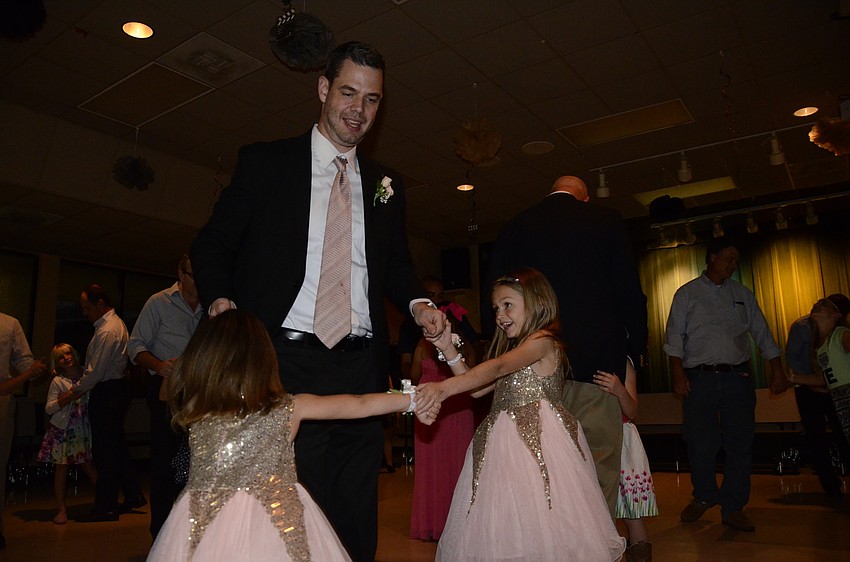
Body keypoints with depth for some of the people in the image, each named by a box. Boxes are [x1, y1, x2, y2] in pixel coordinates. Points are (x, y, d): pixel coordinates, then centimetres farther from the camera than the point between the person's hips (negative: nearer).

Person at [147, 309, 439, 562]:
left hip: (203, 523, 1)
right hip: (278, 522, -1)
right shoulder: (290, 408, -6)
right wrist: (412, 399, 18)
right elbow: (360, 405, 4)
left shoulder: (190, 410, -2)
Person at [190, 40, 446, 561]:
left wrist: (417, 303, 0)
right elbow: (212, 244, 8)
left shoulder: (387, 185, 15)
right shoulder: (265, 161, 6)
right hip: (286, 362, -3)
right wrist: (220, 297, -12)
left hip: (361, 370, 3)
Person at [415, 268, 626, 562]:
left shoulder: (543, 340, -8)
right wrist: (449, 350, 8)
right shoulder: (514, 347, 21)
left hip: (540, 436, -8)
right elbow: (477, 388, 17)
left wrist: (445, 388, -35)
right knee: (505, 521, 8)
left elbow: (497, 367, -24)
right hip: (508, 439, 9)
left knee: (541, 522, -6)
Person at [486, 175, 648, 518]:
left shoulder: (514, 228, 8)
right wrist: (637, 345, 11)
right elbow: (630, 291, 2)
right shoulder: (606, 221, 4)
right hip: (597, 360, -1)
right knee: (601, 463, 5)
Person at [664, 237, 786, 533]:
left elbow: (762, 333, 17)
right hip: (700, 378, -2)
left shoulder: (743, 294, 15)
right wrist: (678, 374, -10)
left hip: (737, 377, 3)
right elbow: (675, 336, 0)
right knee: (700, 442, -1)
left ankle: (733, 507, 14)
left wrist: (777, 370, 11)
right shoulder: (687, 294, 6)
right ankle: (704, 496, 24)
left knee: (740, 443, 1)